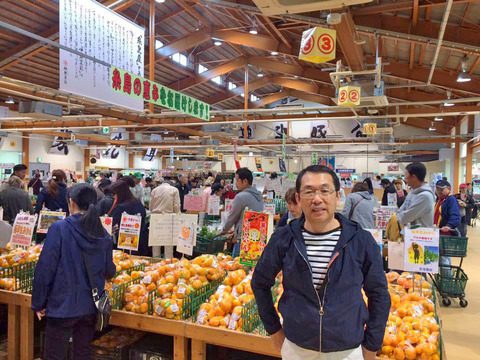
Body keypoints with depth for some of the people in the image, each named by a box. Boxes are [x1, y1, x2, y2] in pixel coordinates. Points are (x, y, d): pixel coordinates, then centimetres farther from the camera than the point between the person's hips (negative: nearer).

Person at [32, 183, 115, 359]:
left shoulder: (59, 228, -14)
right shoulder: (103, 234, 0)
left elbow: (45, 269, -14)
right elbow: (109, 272, 6)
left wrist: (38, 303, -2)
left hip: (62, 305, -4)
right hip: (91, 306, 4)